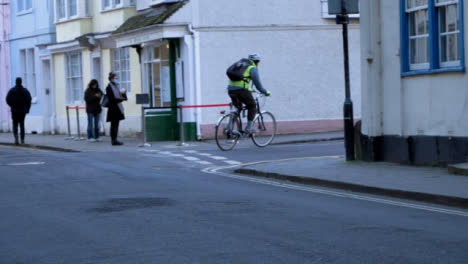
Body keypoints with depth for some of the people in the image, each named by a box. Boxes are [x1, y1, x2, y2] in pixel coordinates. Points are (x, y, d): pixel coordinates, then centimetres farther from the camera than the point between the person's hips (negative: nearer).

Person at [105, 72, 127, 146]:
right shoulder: (109, 87, -10)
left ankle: (114, 140, 13)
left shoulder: (117, 86, 15)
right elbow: (112, 99, -17)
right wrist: (121, 99, -19)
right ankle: (114, 140, -4)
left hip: (118, 109, 8)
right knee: (114, 125, -6)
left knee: (116, 125, 9)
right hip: (113, 108, -8)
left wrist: (123, 93, -4)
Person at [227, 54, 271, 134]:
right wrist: (265, 92, 9)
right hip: (241, 89, -7)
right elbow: (257, 82, -1)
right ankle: (249, 127, 4)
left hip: (231, 89, 7)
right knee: (252, 106, 12)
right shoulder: (253, 68, 5)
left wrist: (248, 89, 50)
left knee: (237, 108, 24)